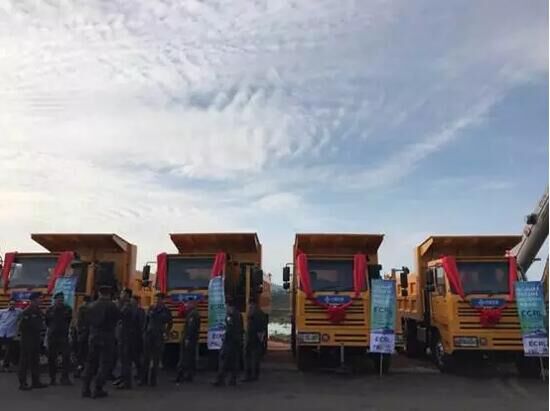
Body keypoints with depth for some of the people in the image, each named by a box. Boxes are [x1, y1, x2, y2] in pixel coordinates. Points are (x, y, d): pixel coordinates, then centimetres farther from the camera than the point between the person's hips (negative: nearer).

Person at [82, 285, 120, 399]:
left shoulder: (92, 305, 3)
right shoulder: (112, 306, -10)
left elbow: (89, 321, 9)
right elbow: (116, 320, -1)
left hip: (93, 337, 4)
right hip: (107, 338, -4)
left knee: (91, 362, 13)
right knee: (104, 363, 2)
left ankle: (85, 388, 12)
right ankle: (98, 389, 0)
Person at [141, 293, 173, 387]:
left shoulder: (166, 311, 0)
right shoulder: (151, 308, 4)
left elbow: (170, 323, 10)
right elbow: (146, 320, 8)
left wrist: (166, 333, 1)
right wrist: (144, 331, 3)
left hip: (159, 337, -2)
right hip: (148, 335, 2)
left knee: (156, 359, 2)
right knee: (146, 358, 5)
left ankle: (153, 380, 9)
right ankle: (144, 379, 13)